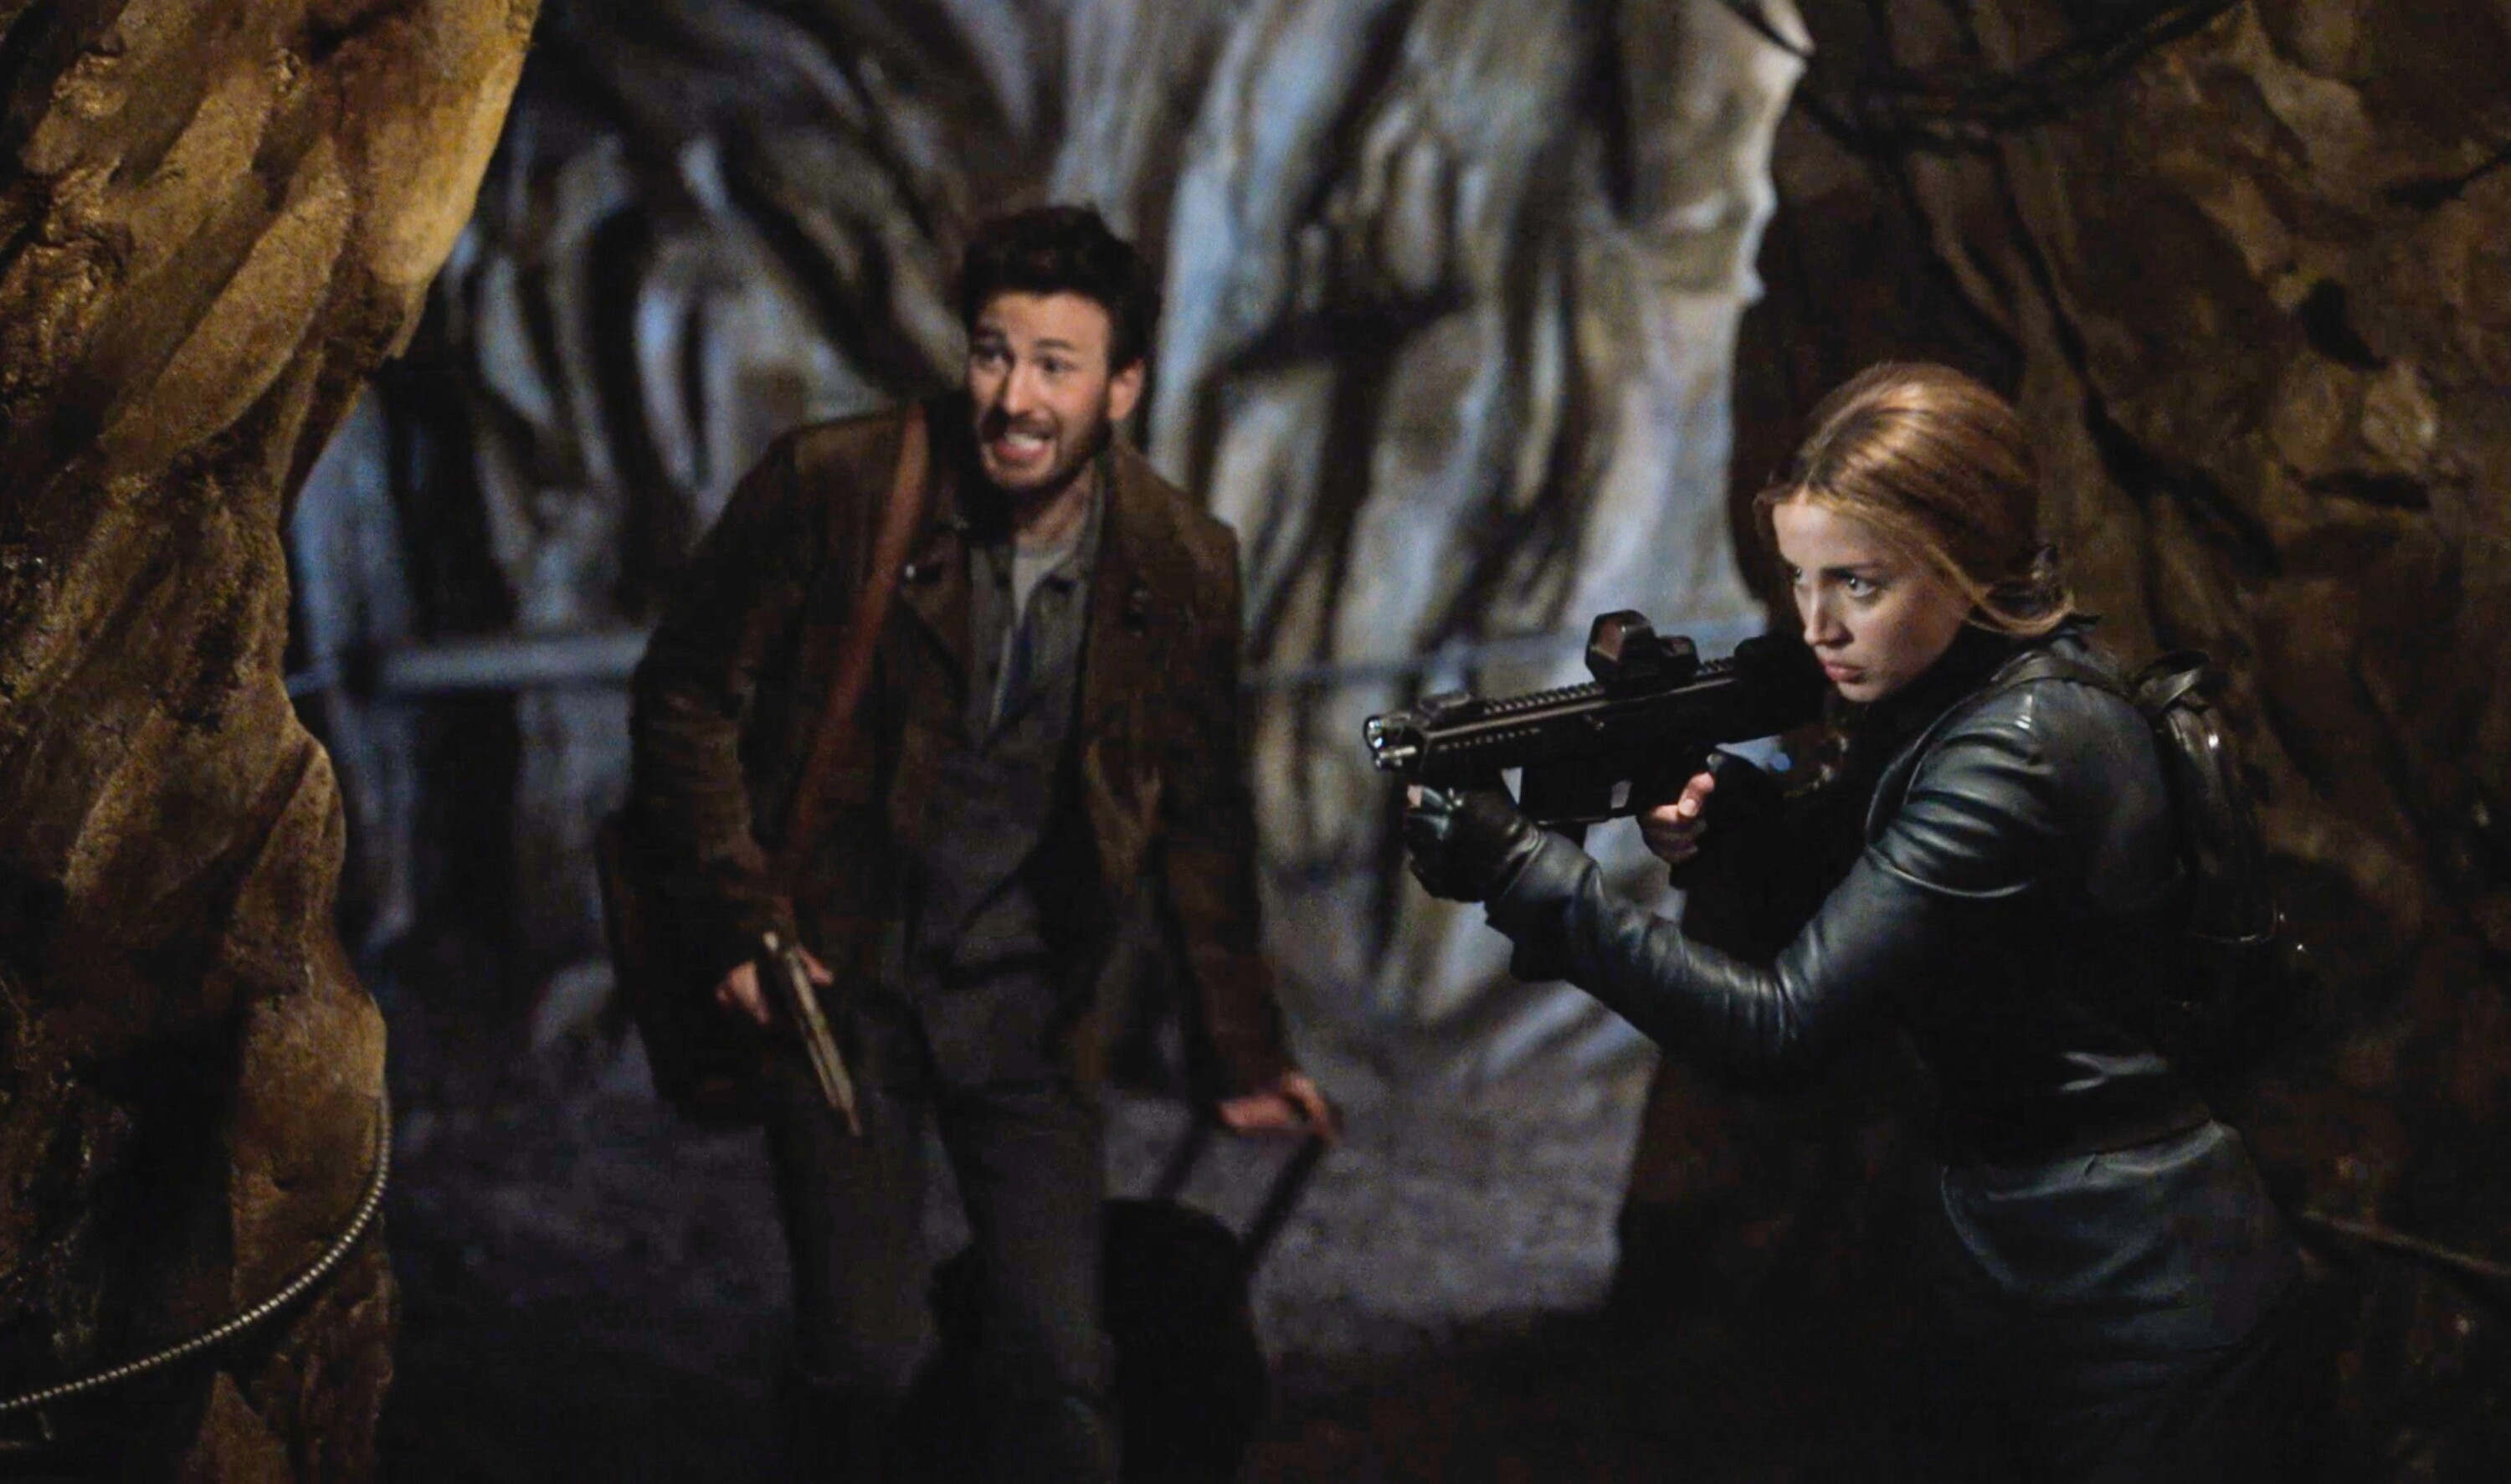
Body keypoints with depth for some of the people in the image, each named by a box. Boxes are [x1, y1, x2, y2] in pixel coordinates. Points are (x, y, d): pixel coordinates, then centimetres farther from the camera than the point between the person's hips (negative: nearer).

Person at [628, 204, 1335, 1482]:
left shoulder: (1183, 567, -3)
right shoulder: (834, 487, -12)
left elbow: (1200, 822, 9)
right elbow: (686, 696, -2)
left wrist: (1241, 1052, 10)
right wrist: (737, 923, -10)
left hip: (1030, 1006, 2)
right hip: (840, 980, -2)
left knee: (1058, 1365, -4)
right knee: (864, 1354, -6)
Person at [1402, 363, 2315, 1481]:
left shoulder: (2021, 751, -25)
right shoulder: (1946, 692, 3)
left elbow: (1785, 1021, -28)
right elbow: (1838, 924, 9)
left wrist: (1520, 870, -29)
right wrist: (1726, 829, -11)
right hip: (1989, 1259, 9)